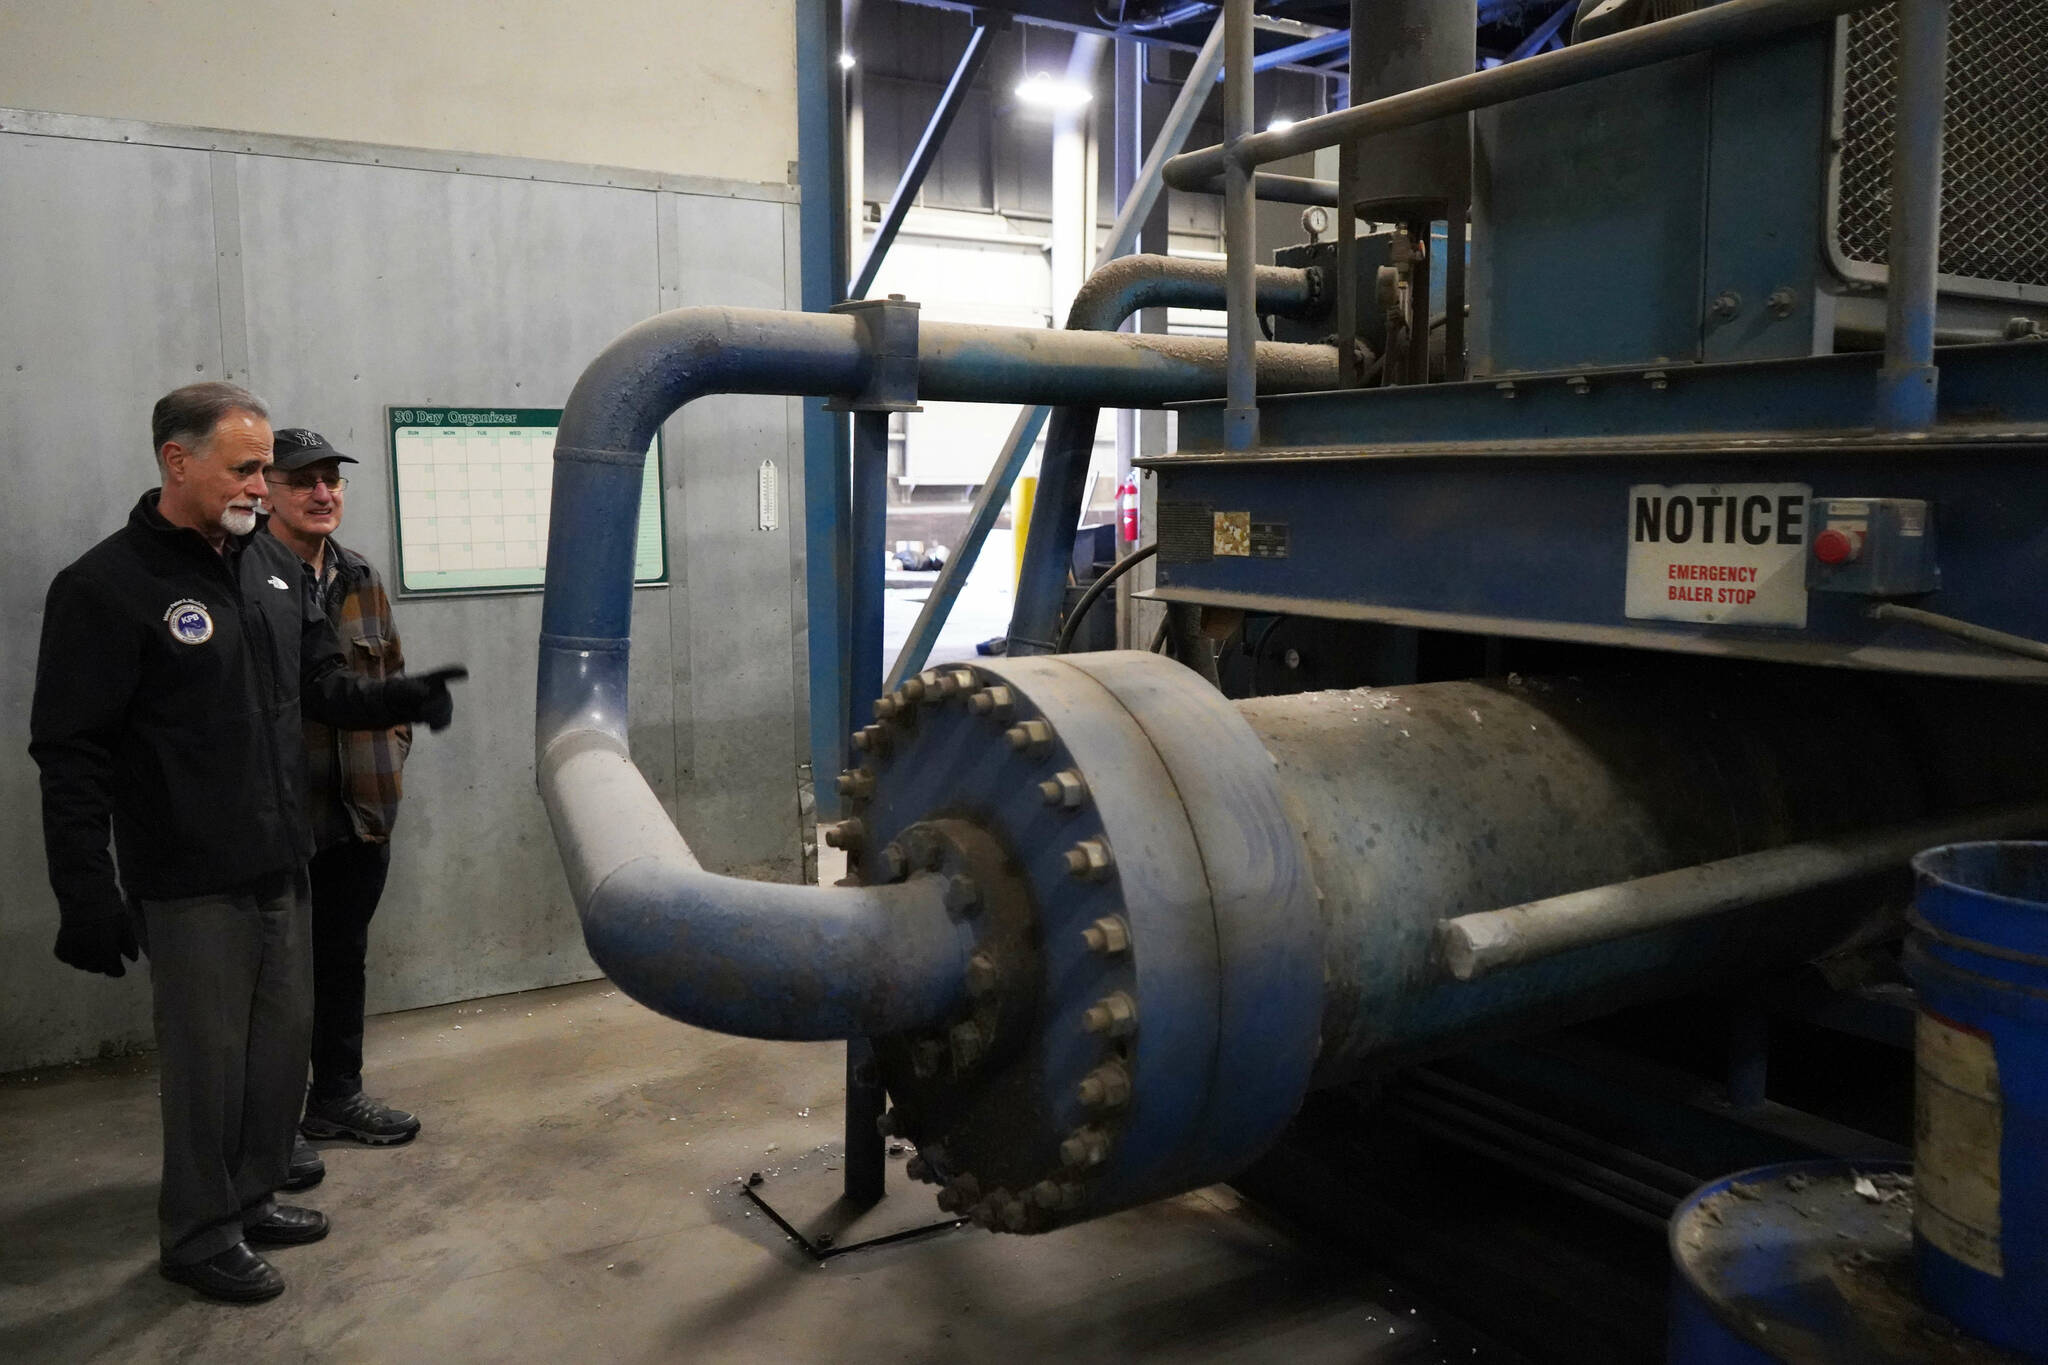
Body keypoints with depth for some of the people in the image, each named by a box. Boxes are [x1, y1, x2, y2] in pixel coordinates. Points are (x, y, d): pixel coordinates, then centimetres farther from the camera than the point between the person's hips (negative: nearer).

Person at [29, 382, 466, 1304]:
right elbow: (71, 755, -14)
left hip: (281, 865, 7)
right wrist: (85, 894, -16)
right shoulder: (105, 587, -13)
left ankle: (252, 1196, 34)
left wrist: (400, 700, -4)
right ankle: (198, 1233, 22)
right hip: (190, 882, -7)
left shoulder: (276, 567, 7)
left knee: (283, 1039, 15)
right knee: (208, 1056, 4)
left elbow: (321, 688, 15)